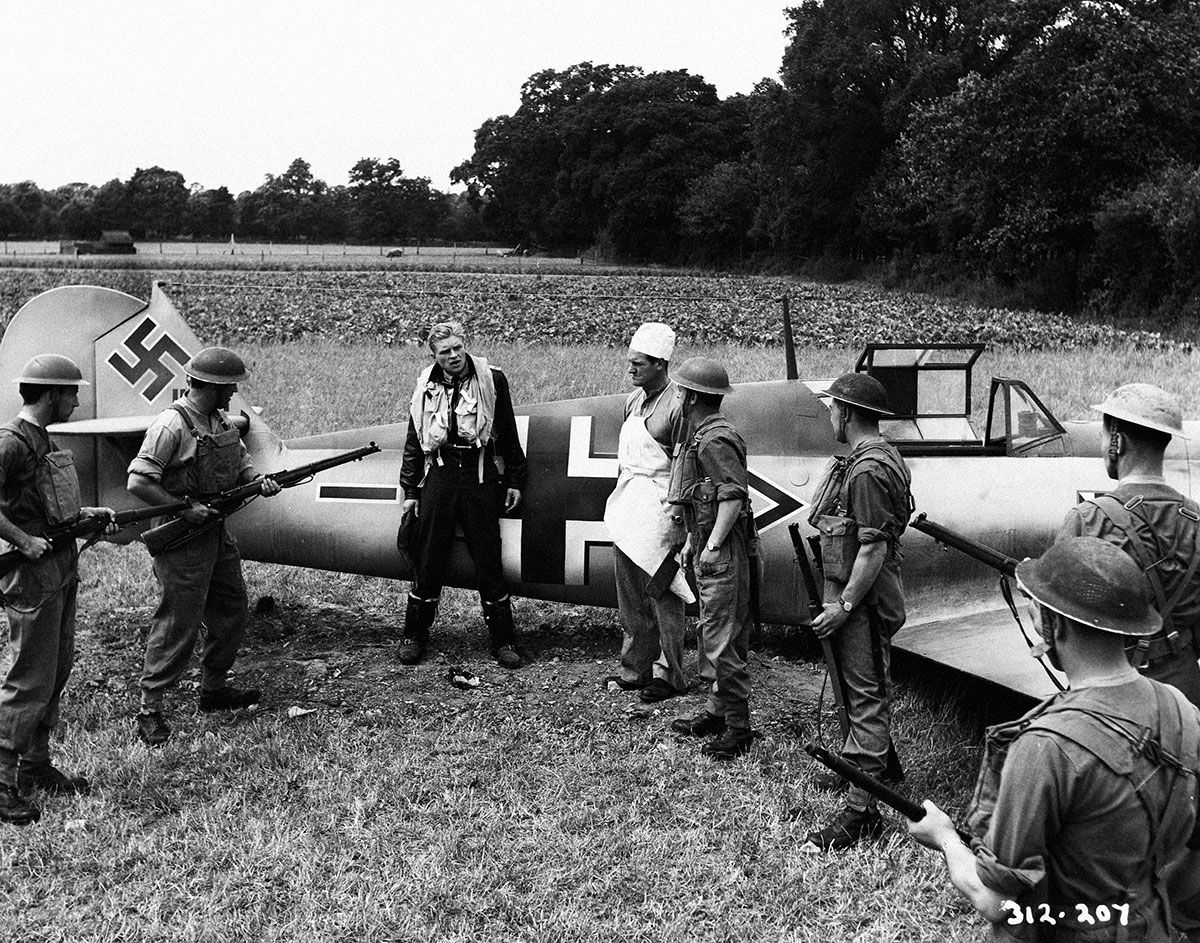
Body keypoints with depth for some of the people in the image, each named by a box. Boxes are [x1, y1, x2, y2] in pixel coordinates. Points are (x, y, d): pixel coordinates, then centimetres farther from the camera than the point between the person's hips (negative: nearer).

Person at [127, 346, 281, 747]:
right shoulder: (172, 424, -20)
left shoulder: (221, 419, 8)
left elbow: (240, 459, 20)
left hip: (217, 533, 9)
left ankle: (214, 688, 33)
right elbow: (137, 482, -21)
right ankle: (151, 710, 6)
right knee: (178, 623, -5)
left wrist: (258, 481, 0)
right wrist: (184, 509, -21)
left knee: (232, 612, 18)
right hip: (182, 538, -9)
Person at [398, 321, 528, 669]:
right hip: (439, 474, 2)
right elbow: (414, 442, 13)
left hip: (480, 474, -1)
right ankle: (414, 637, 18)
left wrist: (514, 480, 6)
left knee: (488, 561, 1)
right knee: (428, 561, 4)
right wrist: (410, 490, 11)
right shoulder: (426, 387, 8)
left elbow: (508, 434, 7)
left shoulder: (492, 380, 2)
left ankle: (503, 642, 10)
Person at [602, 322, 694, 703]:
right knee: (629, 596, 15)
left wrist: (676, 510, -17)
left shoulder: (676, 407, -14)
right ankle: (634, 668, 27)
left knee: (663, 595, -1)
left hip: (657, 509, -9)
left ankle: (668, 675, 10)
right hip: (627, 508, 9)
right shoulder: (633, 401, 12)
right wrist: (619, 497, 16)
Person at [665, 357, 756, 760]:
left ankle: (738, 728, -1)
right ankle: (716, 711, 27)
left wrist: (713, 546, -23)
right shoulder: (699, 436, 16)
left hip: (723, 554, -11)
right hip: (709, 551, 11)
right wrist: (691, 541, 22)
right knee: (711, 633, 17)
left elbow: (733, 495, -24)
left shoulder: (716, 440, -17)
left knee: (723, 640, -7)